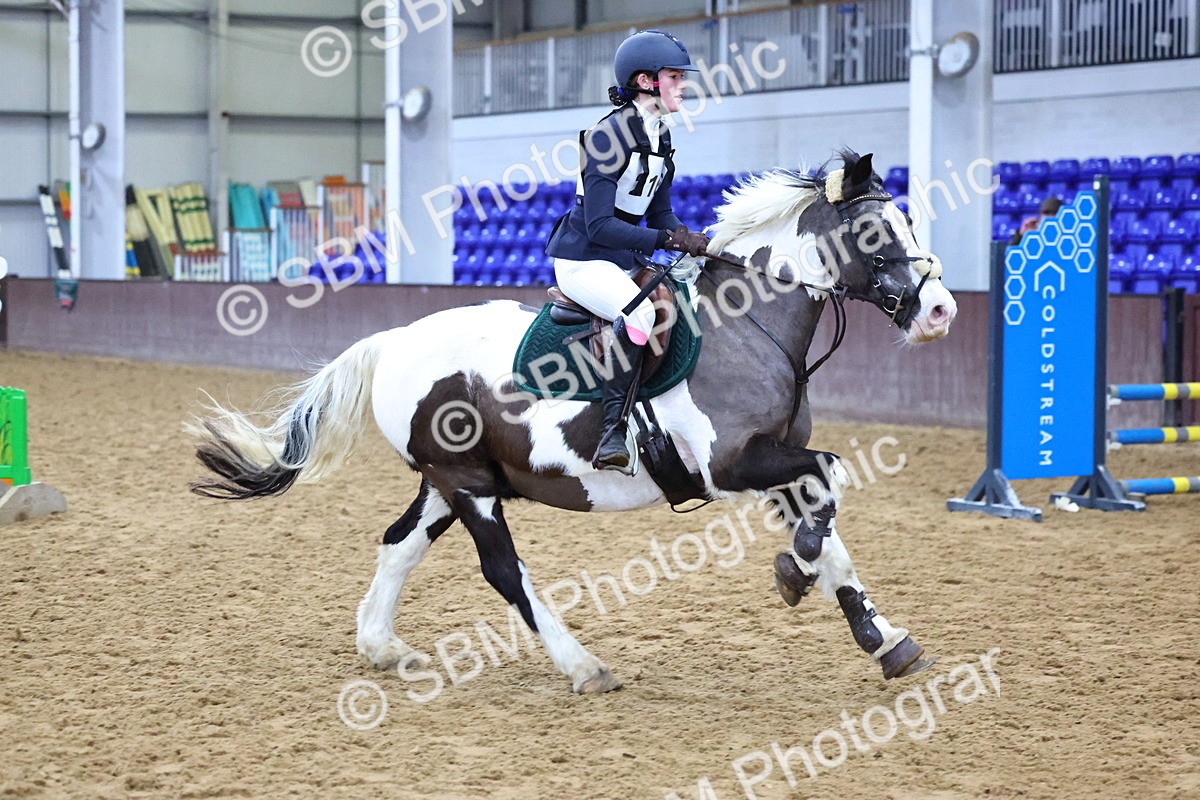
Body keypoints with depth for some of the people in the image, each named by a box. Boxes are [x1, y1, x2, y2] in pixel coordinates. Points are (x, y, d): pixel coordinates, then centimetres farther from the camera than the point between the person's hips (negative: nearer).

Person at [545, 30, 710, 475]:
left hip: (626, 261, 9)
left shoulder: (660, 138, 9)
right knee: (640, 311, -35)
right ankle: (613, 434, -33)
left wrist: (693, 241, -7)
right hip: (583, 261, -9)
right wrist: (667, 239, -28)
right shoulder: (610, 136, -17)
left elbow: (660, 215, 13)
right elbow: (599, 225, -23)